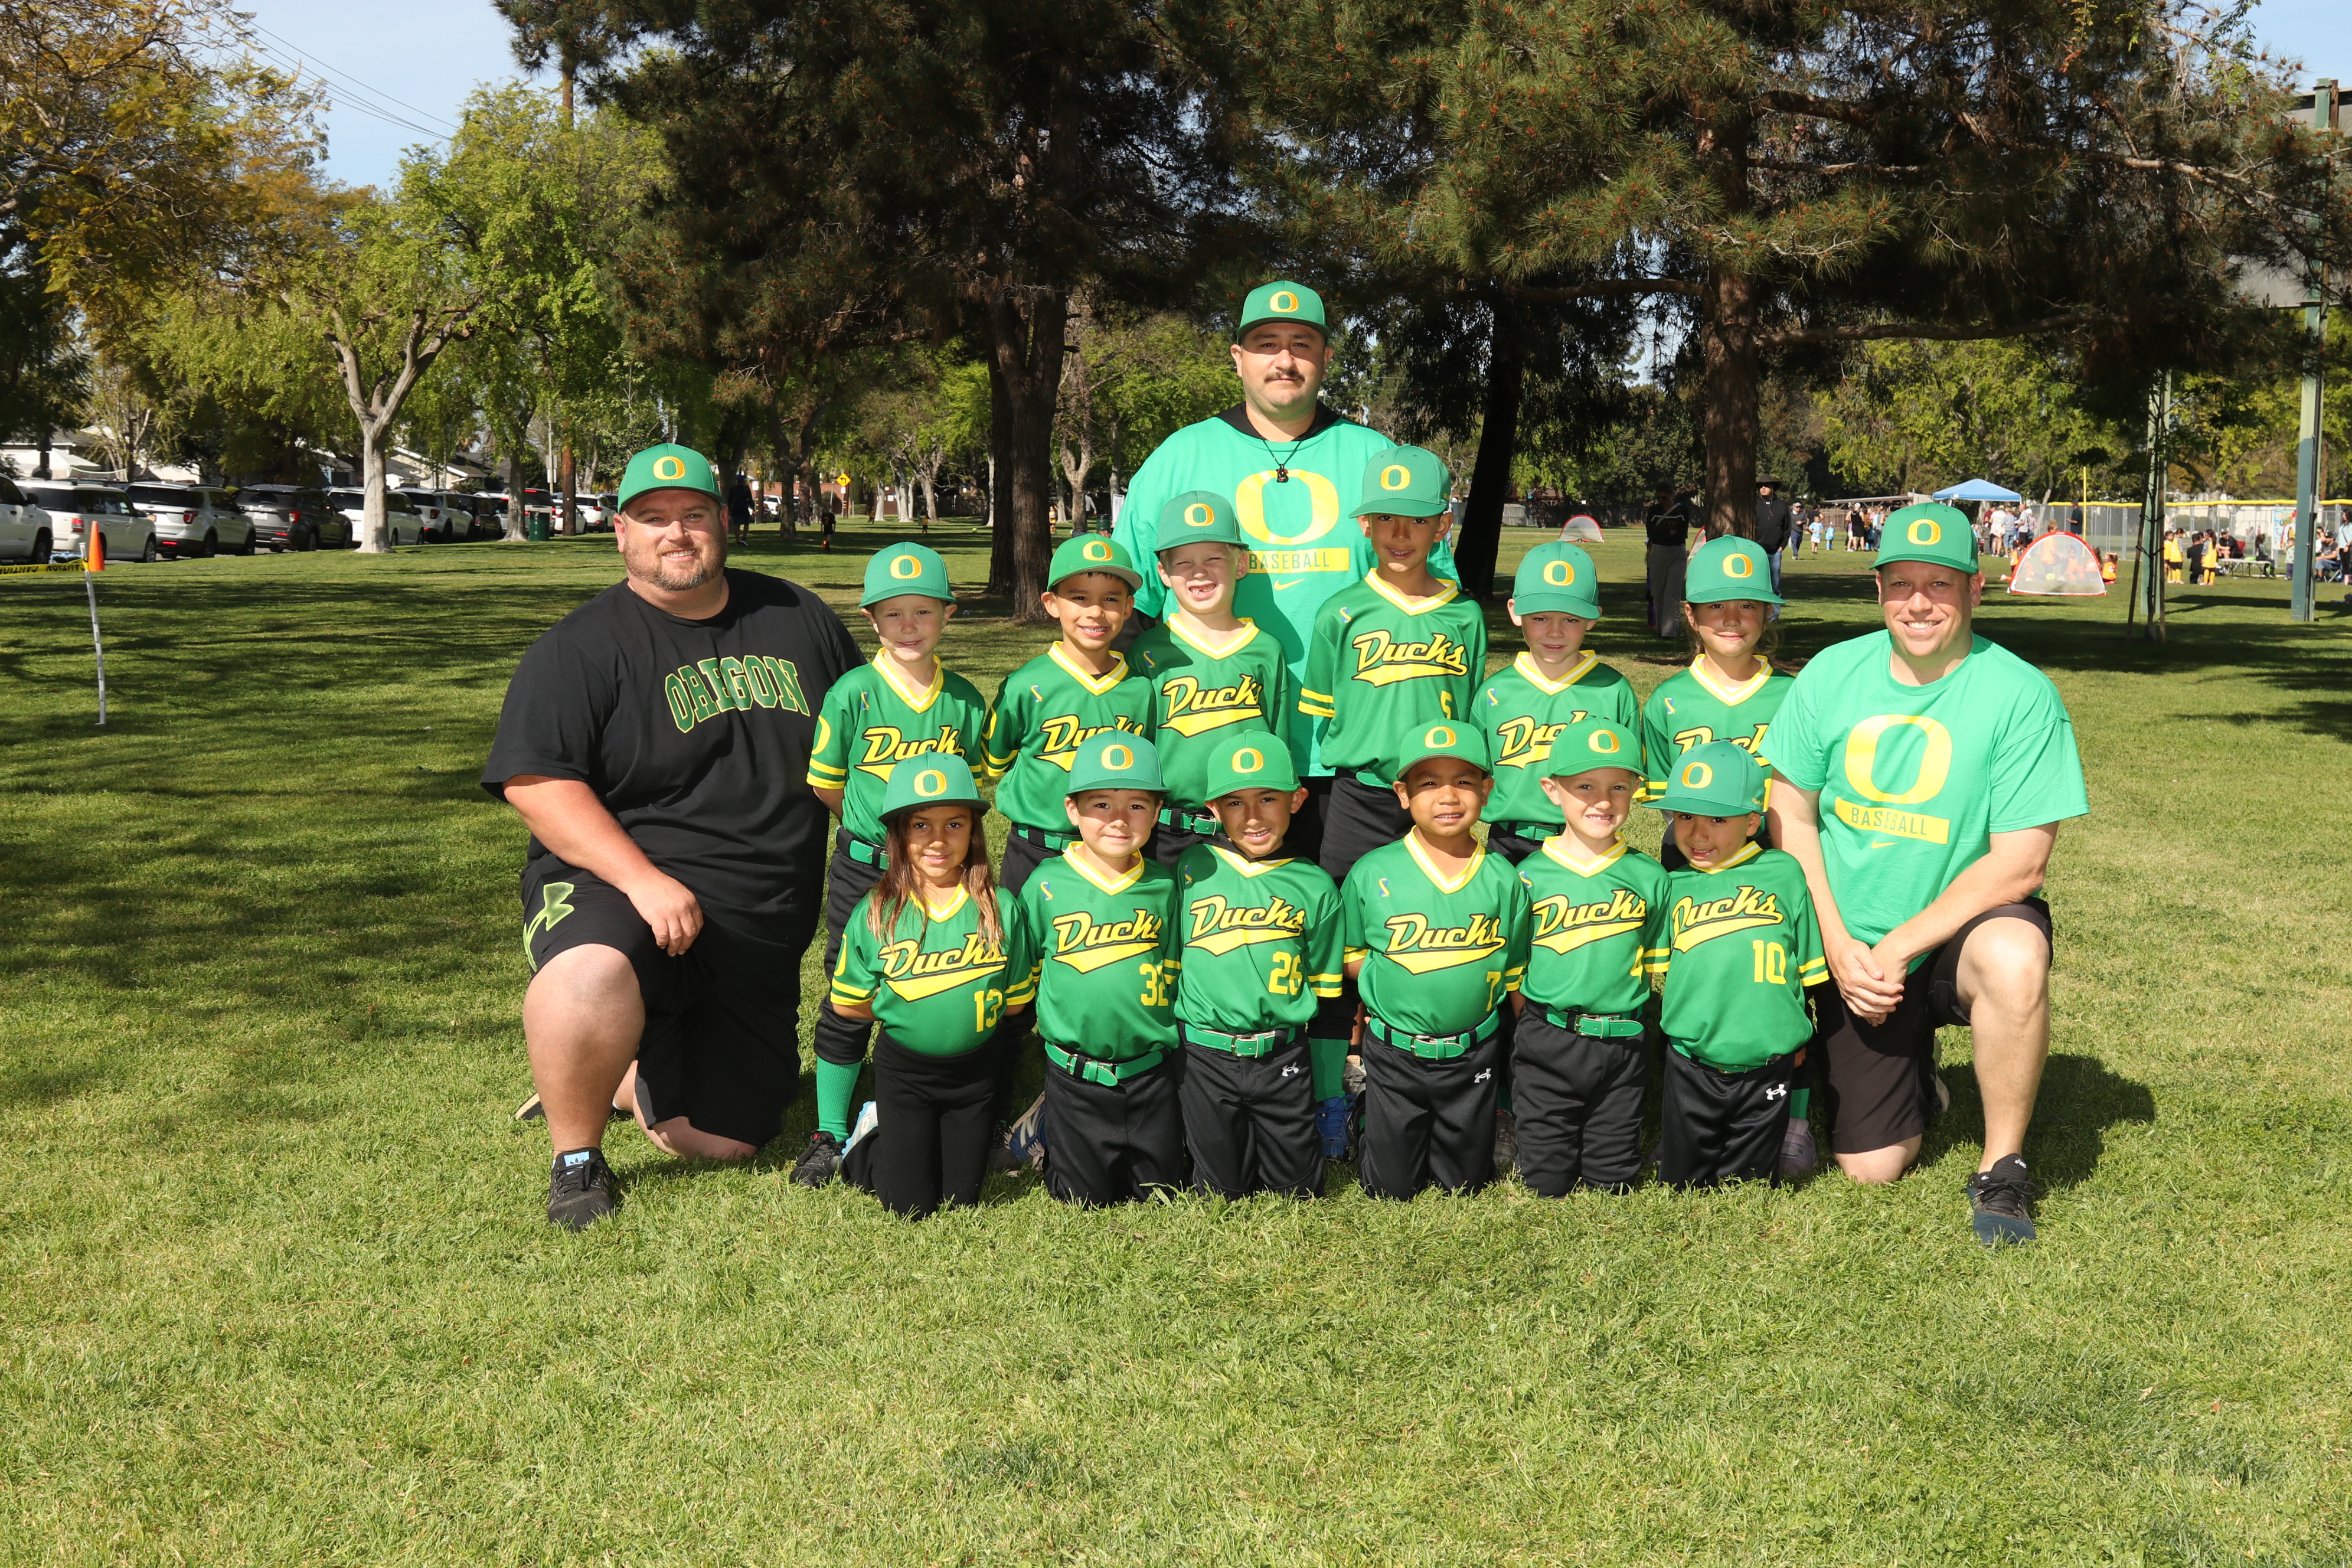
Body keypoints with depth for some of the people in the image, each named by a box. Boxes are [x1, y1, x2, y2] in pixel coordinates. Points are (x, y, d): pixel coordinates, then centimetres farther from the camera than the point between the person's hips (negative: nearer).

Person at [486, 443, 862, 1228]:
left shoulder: (796, 618, 10)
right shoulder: (583, 646, -5)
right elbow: (533, 780, -15)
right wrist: (644, 880, -26)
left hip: (761, 936, 5)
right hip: (613, 886, -4)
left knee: (722, 1140, 1)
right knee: (591, 978, -40)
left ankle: (625, 1077, 33)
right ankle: (576, 1155, -12)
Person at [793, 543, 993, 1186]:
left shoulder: (966, 700, 1)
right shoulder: (853, 693, -7)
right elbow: (826, 786, -1)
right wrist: (884, 823, 3)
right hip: (863, 871, -2)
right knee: (849, 1003, 3)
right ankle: (830, 1133, 16)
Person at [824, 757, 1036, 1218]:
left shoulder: (998, 909, -10)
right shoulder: (876, 914, -11)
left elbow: (1015, 1002, -3)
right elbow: (848, 1004, -4)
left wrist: (969, 1011, -8)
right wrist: (906, 1013, -6)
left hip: (973, 1071, 1)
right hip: (902, 1071, -1)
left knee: (961, 1198, 10)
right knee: (909, 1207, 3)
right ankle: (872, 1135, 29)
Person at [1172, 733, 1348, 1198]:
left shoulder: (1315, 887, 1)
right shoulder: (1190, 870, -1)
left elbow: (1328, 995, 6)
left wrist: (1331, 1095, 6)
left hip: (1285, 1060, 1)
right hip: (1206, 1059, 0)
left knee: (1298, 1191, 8)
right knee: (1223, 1190, 7)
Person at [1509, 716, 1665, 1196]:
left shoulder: (1648, 877, 3)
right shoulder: (1531, 875, -2)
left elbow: (1657, 965, 10)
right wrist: (1536, 1023, -3)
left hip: (1622, 1045, 1)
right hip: (1547, 1044, -1)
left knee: (1614, 1183, 9)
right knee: (1546, 1184, 3)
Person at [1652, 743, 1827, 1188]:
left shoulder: (1783, 874, 0)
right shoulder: (1674, 886, 3)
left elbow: (1805, 968, 8)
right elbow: (1658, 973, 9)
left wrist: (1795, 1036, 10)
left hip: (1767, 1065, -1)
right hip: (1692, 1065, 1)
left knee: (1751, 1185, 11)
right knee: (1681, 1182, 10)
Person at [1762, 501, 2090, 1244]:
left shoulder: (2020, 694, -14)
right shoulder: (1830, 675, -3)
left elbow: (2019, 862, -17)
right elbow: (1790, 814, 2)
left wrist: (1899, 946, -20)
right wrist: (1838, 944, -8)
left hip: (1964, 926, -3)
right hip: (1854, 952, 3)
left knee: (2014, 959, -39)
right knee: (1870, 1167, 0)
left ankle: (2001, 1169, -17)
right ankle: (1913, 1066, 37)